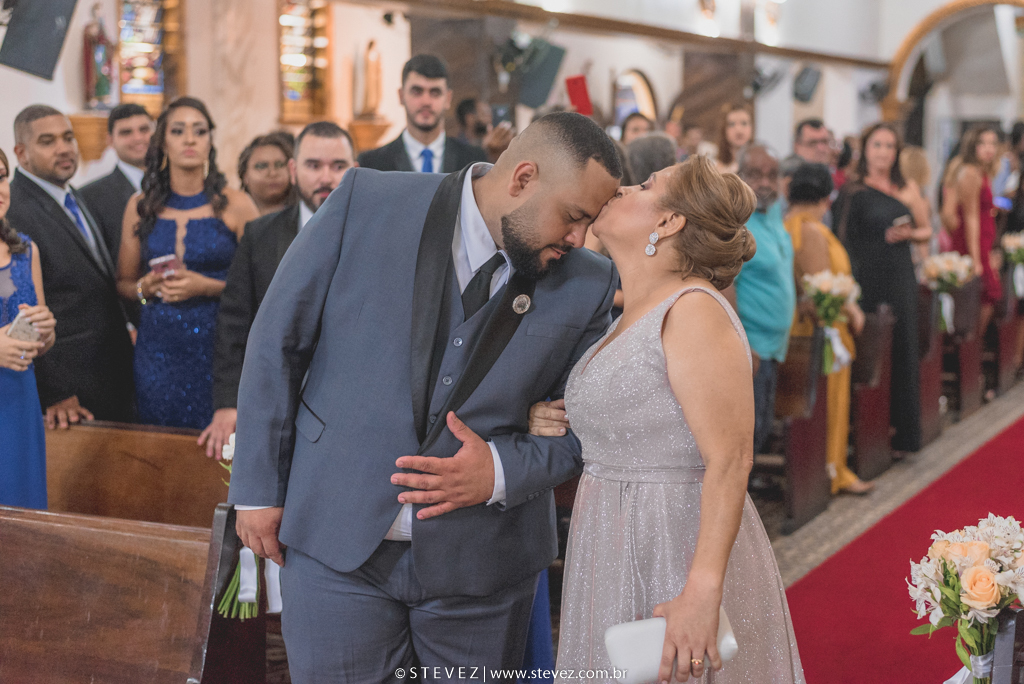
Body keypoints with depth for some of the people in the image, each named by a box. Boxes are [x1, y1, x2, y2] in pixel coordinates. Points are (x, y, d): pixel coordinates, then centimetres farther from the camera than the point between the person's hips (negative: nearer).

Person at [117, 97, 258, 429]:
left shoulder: (235, 205, -2)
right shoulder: (141, 207, 8)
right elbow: (124, 282, 16)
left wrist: (207, 286, -16)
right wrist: (146, 286, -5)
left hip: (217, 348, -3)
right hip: (157, 350, 3)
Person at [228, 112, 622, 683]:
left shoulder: (589, 285, -2)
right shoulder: (367, 203, -6)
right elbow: (278, 342, -1)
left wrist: (500, 473, -14)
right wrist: (260, 488, 0)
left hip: (482, 566, 2)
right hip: (339, 544, -1)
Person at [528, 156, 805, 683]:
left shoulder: (694, 310, -17)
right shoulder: (632, 316, 13)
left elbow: (730, 461, -23)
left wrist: (702, 592, -29)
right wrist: (551, 426, 5)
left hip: (681, 555, -9)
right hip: (618, 556, 9)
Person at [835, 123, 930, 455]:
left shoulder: (908, 189, 10)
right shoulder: (853, 190, 0)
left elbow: (926, 230, 18)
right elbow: (843, 237, -4)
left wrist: (909, 234, -4)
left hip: (900, 278, 3)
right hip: (865, 276, -3)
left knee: (901, 349, 3)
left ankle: (900, 433, 12)